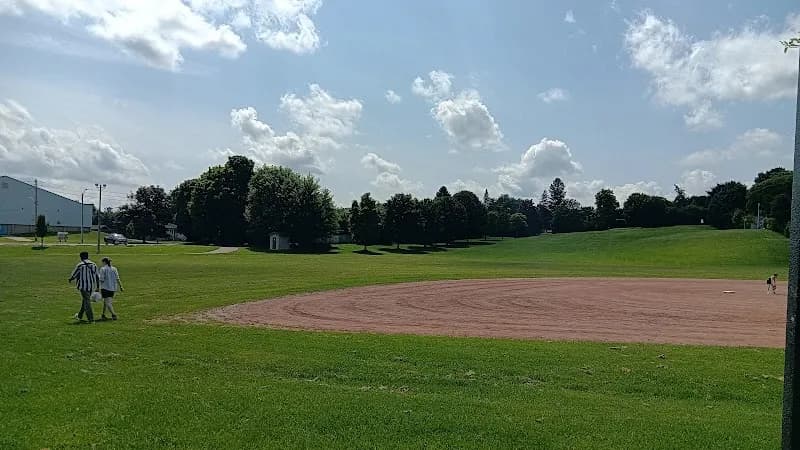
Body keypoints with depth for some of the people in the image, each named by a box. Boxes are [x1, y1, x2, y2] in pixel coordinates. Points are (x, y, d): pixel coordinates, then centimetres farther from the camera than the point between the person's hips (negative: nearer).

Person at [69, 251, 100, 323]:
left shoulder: (80, 265, -10)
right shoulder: (94, 265, 5)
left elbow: (74, 275, 1)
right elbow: (97, 277, 6)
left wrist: (70, 279, 23)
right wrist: (98, 286, 12)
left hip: (83, 286, -5)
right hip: (91, 286, 5)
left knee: (87, 302, -2)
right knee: (84, 300, 21)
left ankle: (91, 319, -6)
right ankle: (79, 316, 35)